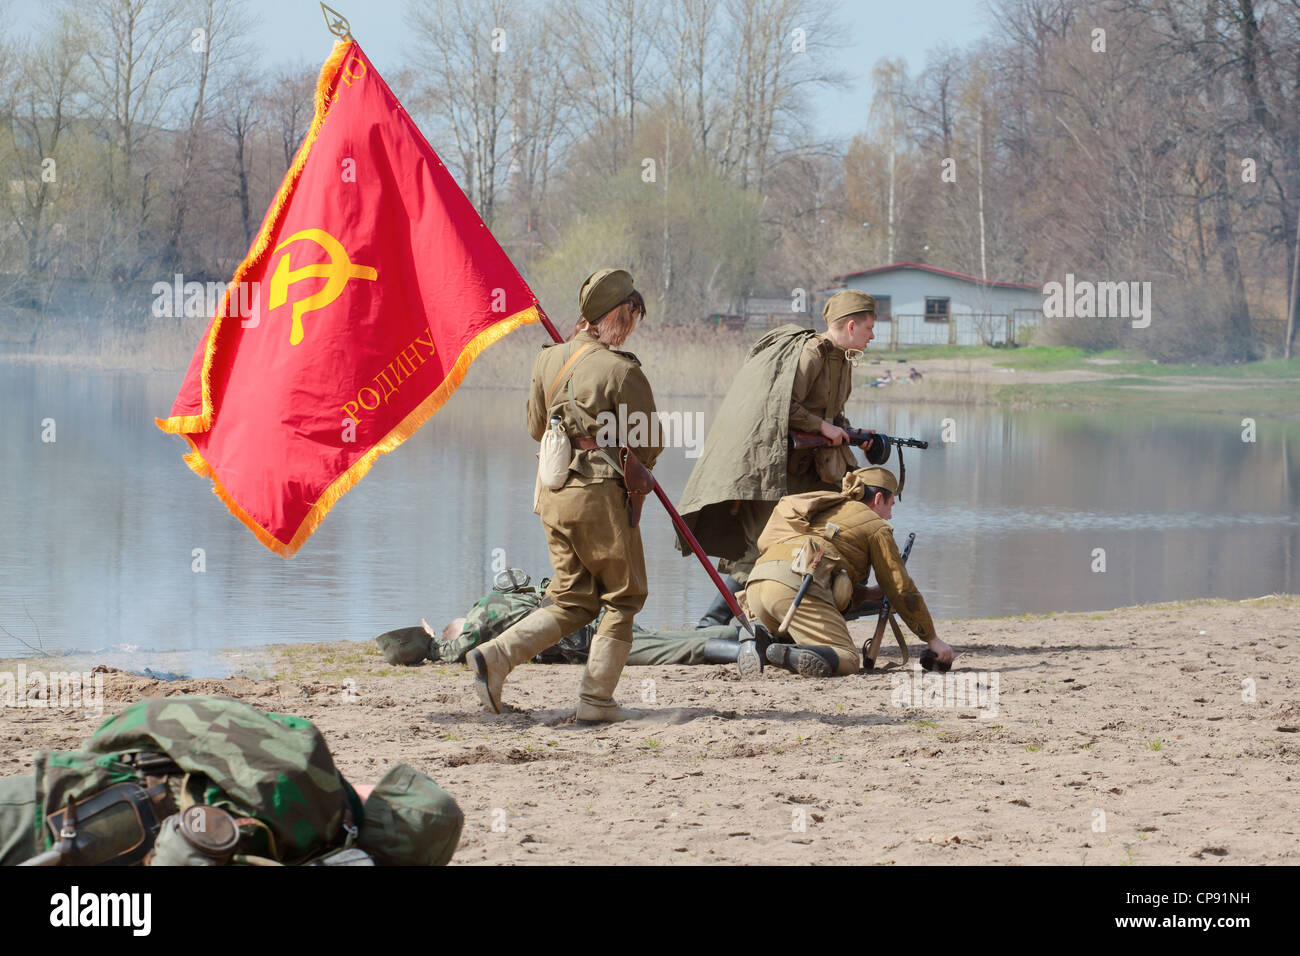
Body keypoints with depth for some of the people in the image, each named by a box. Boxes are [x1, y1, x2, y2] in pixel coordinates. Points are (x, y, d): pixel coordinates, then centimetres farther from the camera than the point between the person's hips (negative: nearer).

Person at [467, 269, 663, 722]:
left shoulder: (548, 360, 7)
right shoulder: (621, 370, -13)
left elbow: (536, 427, 17)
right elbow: (648, 442, -5)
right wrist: (634, 471, 15)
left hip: (553, 493, 7)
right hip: (601, 495, -7)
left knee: (572, 599, 15)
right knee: (622, 596, 8)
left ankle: (495, 655, -2)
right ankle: (596, 700, 5)